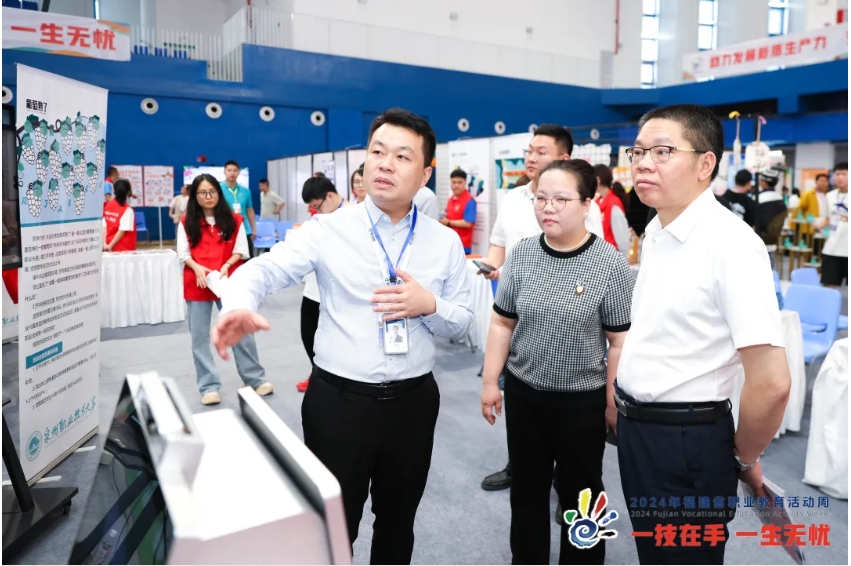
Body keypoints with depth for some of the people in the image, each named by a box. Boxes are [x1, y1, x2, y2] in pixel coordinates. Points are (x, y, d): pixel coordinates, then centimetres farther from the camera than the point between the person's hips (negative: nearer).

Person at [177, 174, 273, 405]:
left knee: (241, 332, 5)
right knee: (200, 337, 5)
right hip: (197, 284, 1)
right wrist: (197, 268, -16)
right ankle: (209, 387, 16)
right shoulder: (187, 222, 3)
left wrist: (226, 266, -14)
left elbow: (241, 251, 2)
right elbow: (183, 253, 2)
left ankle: (256, 379, 19)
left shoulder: (233, 220, 2)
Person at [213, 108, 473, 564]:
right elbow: (262, 270, -14)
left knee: (397, 523, 23)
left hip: (412, 402, 2)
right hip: (338, 401, -2)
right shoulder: (329, 230, -5)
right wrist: (239, 305, -37)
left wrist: (429, 305, -17)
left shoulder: (445, 242, 0)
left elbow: (462, 326, 4)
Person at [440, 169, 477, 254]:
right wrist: (443, 220, 1)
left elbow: (468, 223, -19)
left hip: (462, 245, -8)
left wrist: (449, 223, -11)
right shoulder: (450, 200, 13)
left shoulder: (469, 201, -11)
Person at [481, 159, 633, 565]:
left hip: (583, 400, -3)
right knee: (526, 489, 20)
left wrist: (613, 402, -8)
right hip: (523, 393, 4)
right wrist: (490, 382, 3)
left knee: (580, 494, 17)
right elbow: (502, 323, 2)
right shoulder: (521, 255, -4)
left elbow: (619, 340, -10)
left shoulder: (609, 263, -14)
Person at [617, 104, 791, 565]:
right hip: (636, 430, 8)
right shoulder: (654, 232, 6)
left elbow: (772, 382, -24)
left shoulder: (731, 243, -21)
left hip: (688, 442, -8)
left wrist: (744, 458, -8)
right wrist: (628, 413, 17)